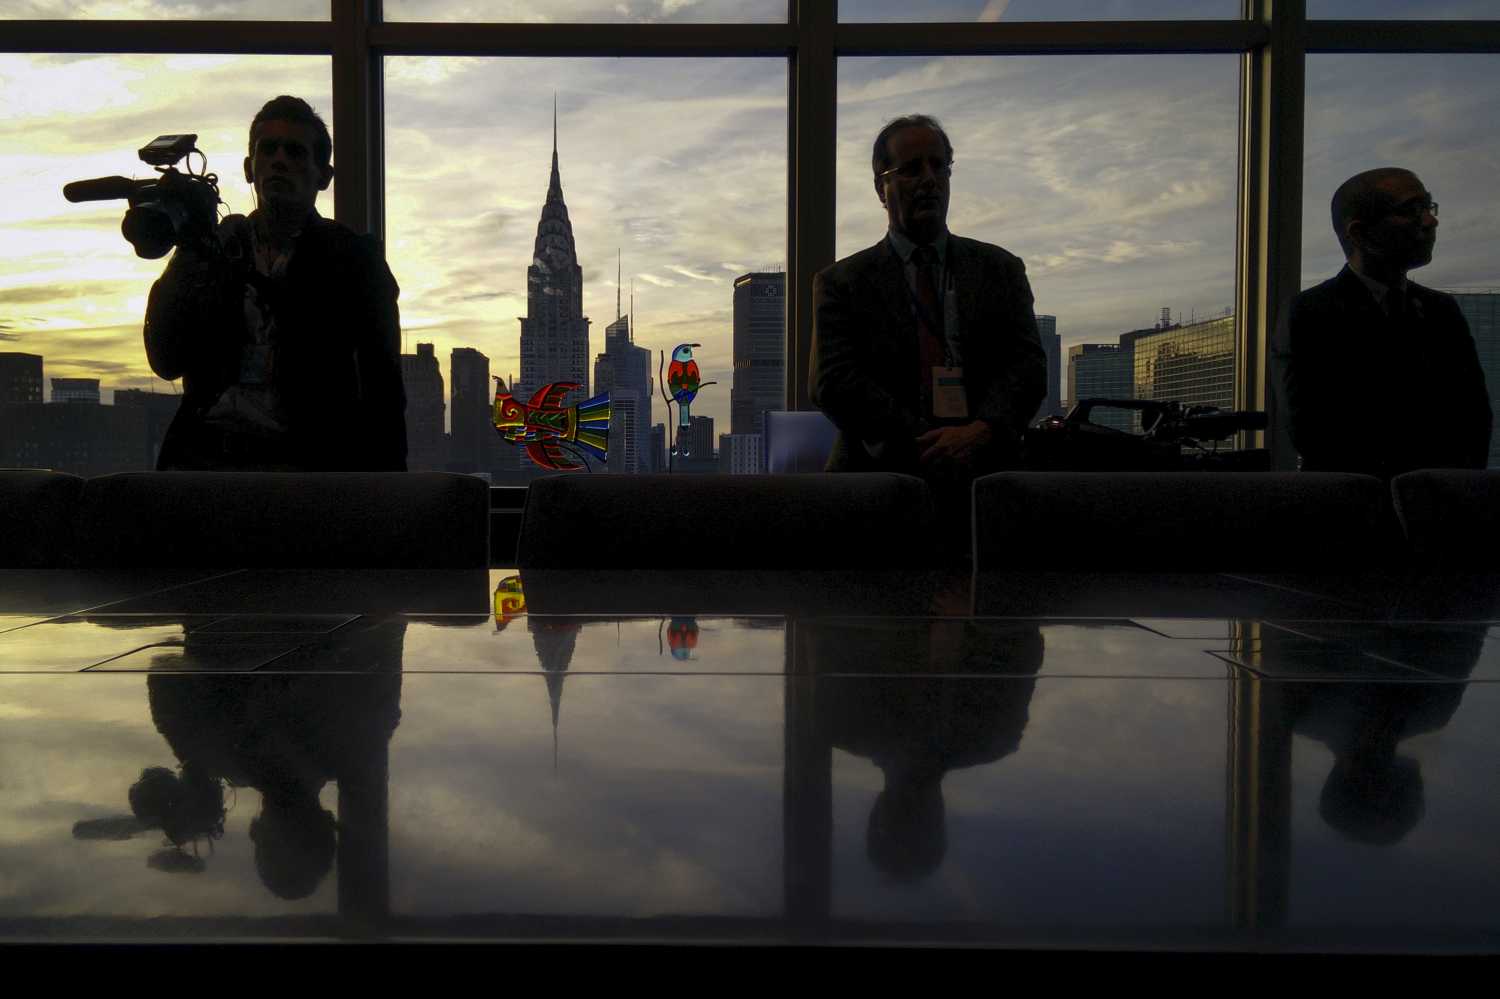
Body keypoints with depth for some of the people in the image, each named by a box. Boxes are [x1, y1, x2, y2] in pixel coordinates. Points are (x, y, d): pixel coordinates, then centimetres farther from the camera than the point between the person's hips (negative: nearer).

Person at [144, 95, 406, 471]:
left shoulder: (353, 256, 8)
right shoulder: (214, 247, 17)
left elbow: (383, 388, 2)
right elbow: (167, 361, 9)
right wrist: (186, 253, 1)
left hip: (299, 459, -2)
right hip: (202, 452, 3)